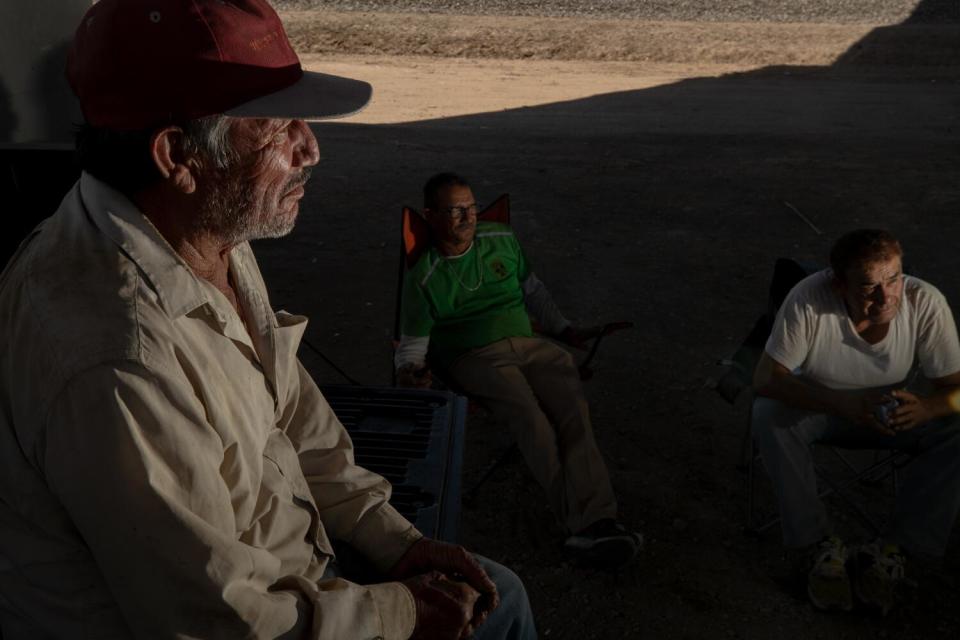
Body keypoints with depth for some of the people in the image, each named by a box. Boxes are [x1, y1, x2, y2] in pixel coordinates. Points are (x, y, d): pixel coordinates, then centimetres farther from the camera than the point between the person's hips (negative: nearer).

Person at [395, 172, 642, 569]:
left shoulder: (502, 241, 15)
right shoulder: (424, 277, 4)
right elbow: (413, 343, 8)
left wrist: (562, 328, 25)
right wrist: (409, 372, -12)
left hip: (529, 345, 4)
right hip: (475, 358, -4)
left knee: (573, 408, -26)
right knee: (531, 418, -31)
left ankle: (595, 521, -36)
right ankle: (587, 522, -35)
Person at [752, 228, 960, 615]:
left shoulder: (926, 303, -25)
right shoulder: (810, 299, -31)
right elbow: (766, 377, -27)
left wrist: (925, 407, -42)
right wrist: (842, 403, -43)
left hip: (890, 411, 2)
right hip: (818, 406, -1)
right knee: (768, 416, -32)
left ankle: (893, 551, -13)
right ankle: (822, 546, -18)